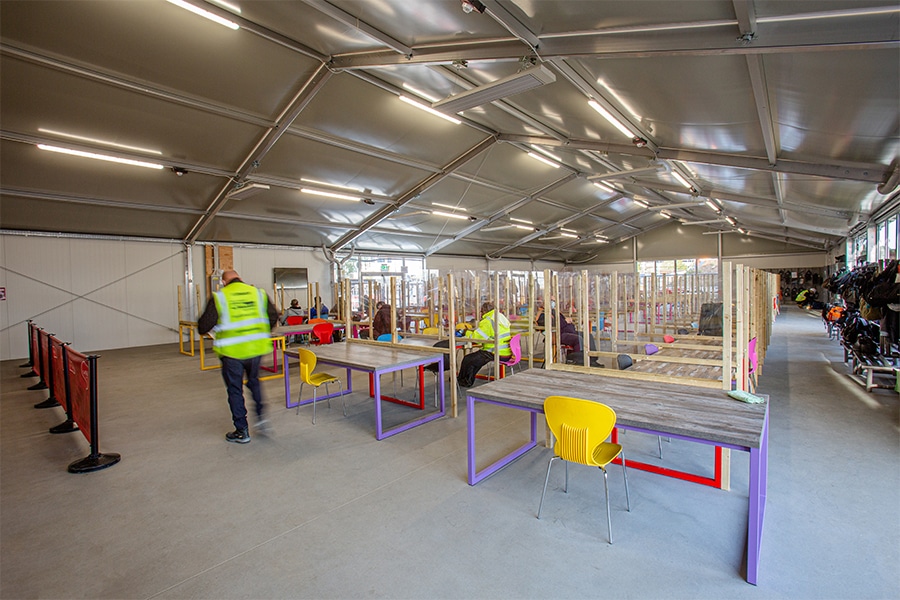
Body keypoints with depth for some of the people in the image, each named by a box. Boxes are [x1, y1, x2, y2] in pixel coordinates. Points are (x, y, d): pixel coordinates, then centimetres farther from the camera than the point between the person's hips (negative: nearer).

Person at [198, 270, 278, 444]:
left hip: (232, 351, -3)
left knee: (235, 390, 10)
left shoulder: (219, 297, -6)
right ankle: (261, 414, 14)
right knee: (254, 382, 26)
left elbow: (204, 326, -6)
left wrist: (202, 327, 19)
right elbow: (274, 317, 4)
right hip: (255, 349, 3)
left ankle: (242, 431, 18)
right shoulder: (258, 293, 2)